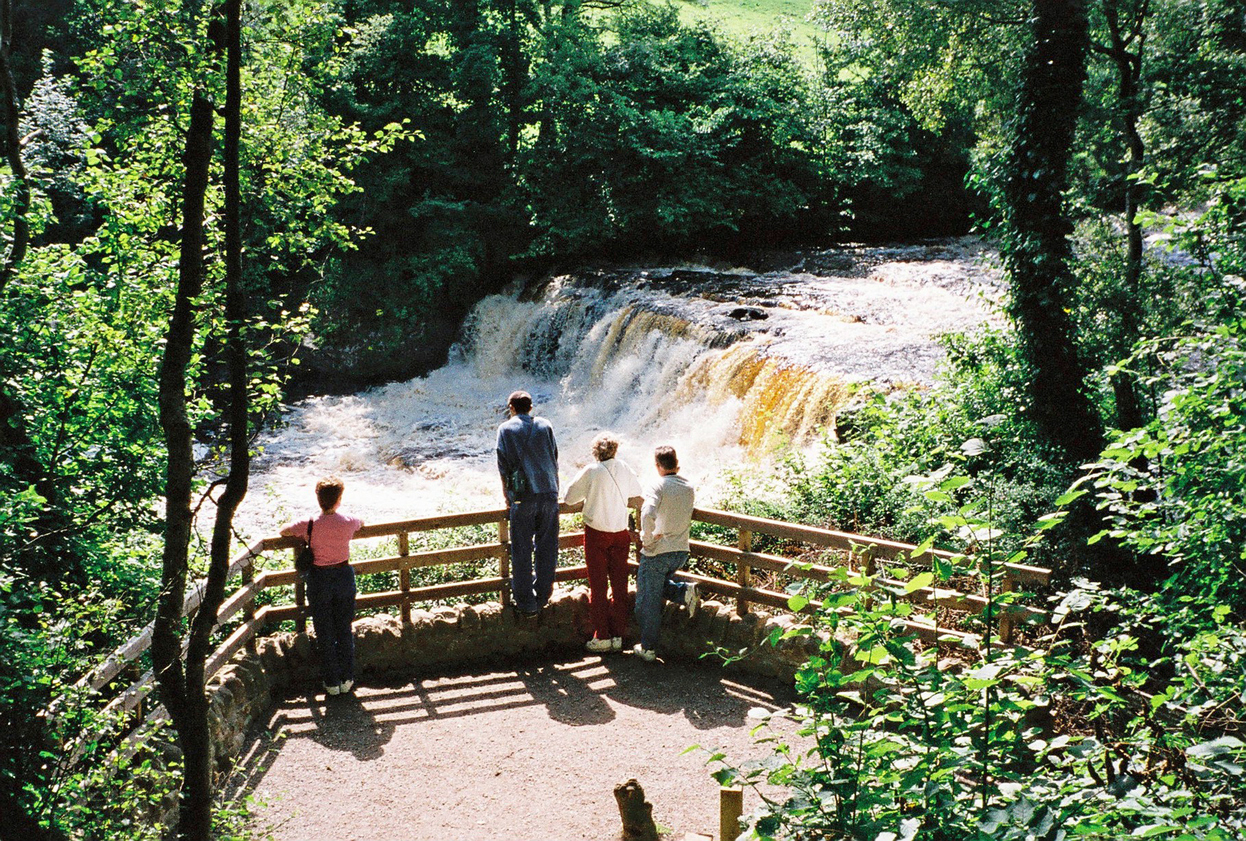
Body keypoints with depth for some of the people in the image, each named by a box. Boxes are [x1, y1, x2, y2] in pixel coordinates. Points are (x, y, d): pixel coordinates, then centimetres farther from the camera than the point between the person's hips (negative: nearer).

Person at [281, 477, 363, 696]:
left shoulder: (309, 524, -16)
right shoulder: (348, 522, -11)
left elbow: (283, 531, 1)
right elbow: (361, 523, 14)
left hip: (319, 579, -2)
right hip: (344, 576, 2)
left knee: (325, 633, 10)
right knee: (345, 629, 15)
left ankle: (332, 682, 17)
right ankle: (347, 679, 21)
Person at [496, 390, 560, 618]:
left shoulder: (506, 429, 2)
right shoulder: (545, 425, 9)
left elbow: (504, 467, -1)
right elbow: (555, 460, 10)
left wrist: (507, 498, 7)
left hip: (523, 497, -3)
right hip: (549, 494, 3)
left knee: (522, 551, 5)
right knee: (547, 548, 12)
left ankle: (526, 603, 10)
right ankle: (542, 596, 23)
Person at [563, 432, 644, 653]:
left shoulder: (591, 472, -11)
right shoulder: (624, 469, 0)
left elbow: (569, 498, -4)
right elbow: (638, 498, 14)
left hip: (596, 534, -3)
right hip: (621, 534, 3)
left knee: (598, 586, 5)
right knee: (619, 585, 10)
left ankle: (602, 637, 7)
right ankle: (618, 635, 13)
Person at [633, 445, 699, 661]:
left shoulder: (658, 487, -14)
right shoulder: (689, 488, 5)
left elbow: (648, 514, -30)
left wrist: (647, 539, -17)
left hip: (657, 552, -6)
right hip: (681, 551, 6)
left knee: (648, 601, 6)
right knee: (658, 585, 30)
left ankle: (648, 648, 12)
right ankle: (685, 591, 4)